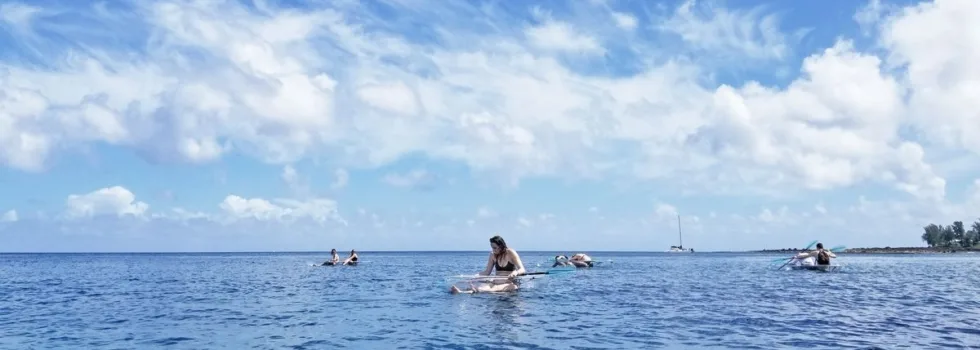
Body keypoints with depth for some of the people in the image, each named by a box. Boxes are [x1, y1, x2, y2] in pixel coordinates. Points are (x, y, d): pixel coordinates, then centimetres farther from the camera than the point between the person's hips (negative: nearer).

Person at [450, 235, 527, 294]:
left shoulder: (511, 253, -6)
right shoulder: (493, 255, 7)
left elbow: (522, 270, -13)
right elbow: (487, 272, 8)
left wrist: (515, 272, -37)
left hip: (511, 283, -3)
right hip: (497, 282, 4)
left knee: (496, 288, -38)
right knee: (483, 285, -30)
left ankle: (477, 290, -70)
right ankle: (461, 292, -60)